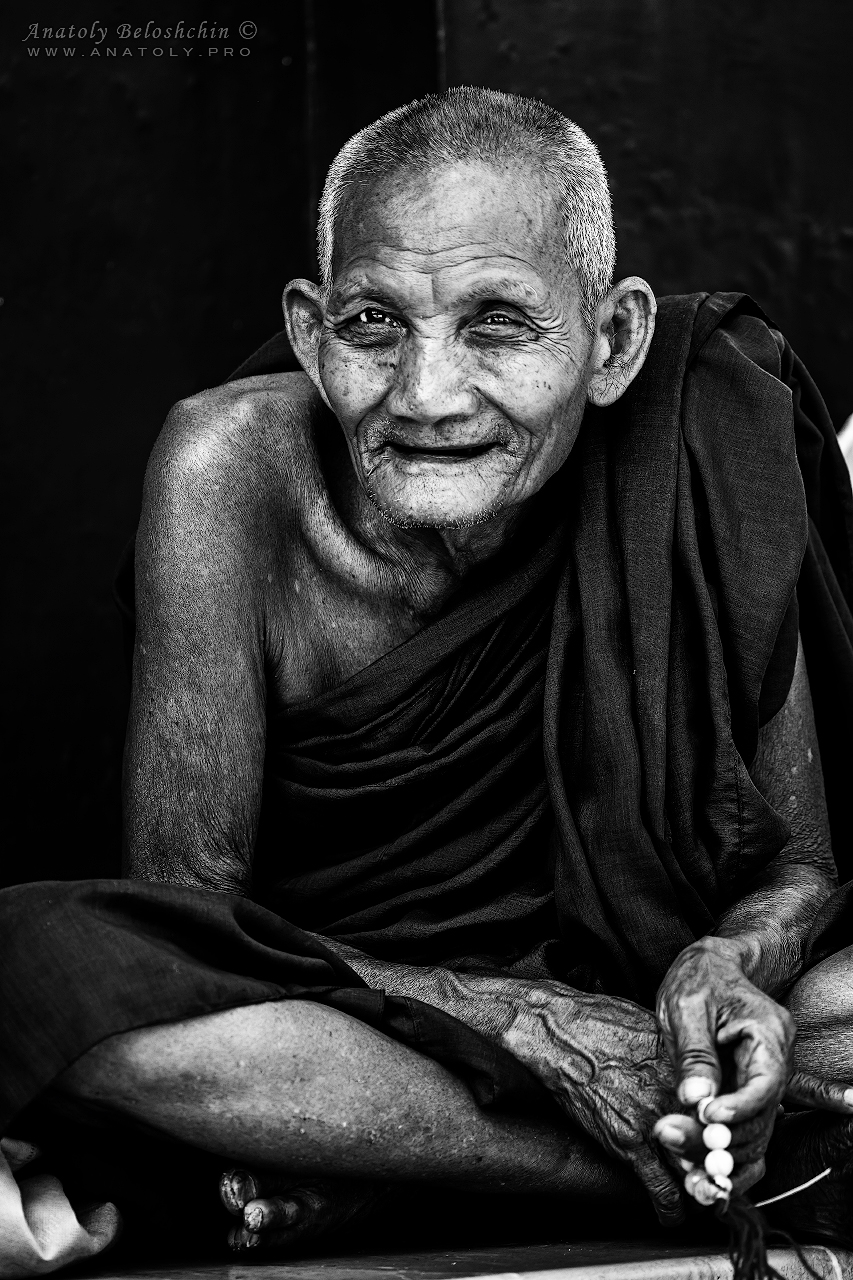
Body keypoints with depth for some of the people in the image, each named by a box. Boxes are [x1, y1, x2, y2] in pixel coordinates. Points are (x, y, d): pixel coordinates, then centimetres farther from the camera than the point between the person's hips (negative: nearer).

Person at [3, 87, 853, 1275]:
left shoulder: (697, 442, -15)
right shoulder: (233, 468, -18)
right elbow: (188, 912, -17)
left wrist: (725, 965, -29)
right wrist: (536, 1023, -28)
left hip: (621, 979, 1)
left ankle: (353, 1136, -19)